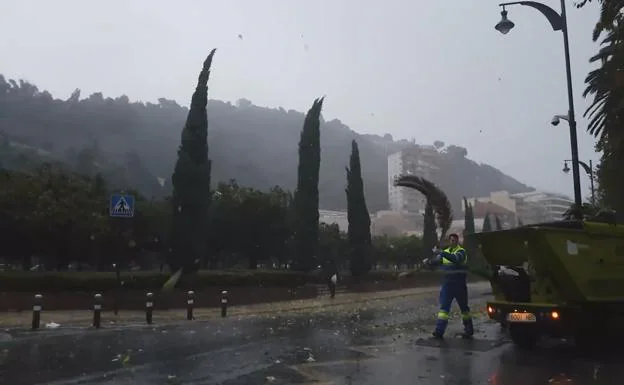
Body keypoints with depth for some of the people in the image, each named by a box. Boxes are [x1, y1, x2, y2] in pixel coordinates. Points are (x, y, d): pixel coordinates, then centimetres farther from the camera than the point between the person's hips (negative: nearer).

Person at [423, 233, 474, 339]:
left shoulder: (461, 251, -8)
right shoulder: (445, 252, 12)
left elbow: (455, 258, -30)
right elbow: (436, 261, 6)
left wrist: (440, 252, -36)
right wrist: (428, 261, -16)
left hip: (460, 284, -5)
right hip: (447, 283, 5)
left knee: (464, 307, 8)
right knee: (444, 307, -3)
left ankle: (469, 331, 20)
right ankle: (439, 331, -5)